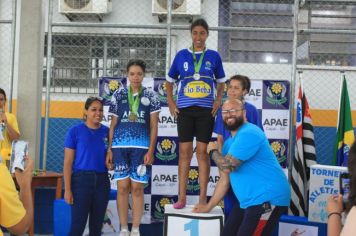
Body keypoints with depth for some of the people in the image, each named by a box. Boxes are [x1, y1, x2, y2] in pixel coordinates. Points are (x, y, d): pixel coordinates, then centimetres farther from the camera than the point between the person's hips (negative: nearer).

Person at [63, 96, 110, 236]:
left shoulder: (107, 132, 6)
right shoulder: (75, 131, -3)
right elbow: (68, 163, -5)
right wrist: (67, 189, -10)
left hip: (102, 181, 4)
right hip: (81, 180, -4)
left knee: (97, 225, 10)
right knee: (78, 224, -5)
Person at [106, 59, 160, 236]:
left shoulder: (150, 96, 5)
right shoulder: (118, 95, 8)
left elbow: (154, 126, 3)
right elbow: (113, 124, 10)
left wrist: (150, 150, -5)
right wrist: (109, 150, 5)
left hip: (141, 147, -1)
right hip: (120, 146, 1)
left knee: (137, 188, 0)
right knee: (122, 187, 2)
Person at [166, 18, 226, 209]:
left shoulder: (213, 56, 5)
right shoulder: (181, 55, 6)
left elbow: (221, 82, 14)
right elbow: (170, 81, 15)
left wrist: (218, 101, -1)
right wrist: (170, 103, 4)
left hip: (206, 110, -1)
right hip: (184, 109, 1)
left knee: (202, 152, 0)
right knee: (184, 152, 1)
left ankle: (203, 198, 5)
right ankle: (181, 197, 6)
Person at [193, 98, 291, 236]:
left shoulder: (249, 134, -18)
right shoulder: (229, 143, 15)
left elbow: (227, 166, -24)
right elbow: (225, 179, 19)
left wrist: (213, 151, -4)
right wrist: (208, 207, 19)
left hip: (268, 200, -10)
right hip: (247, 201, 10)